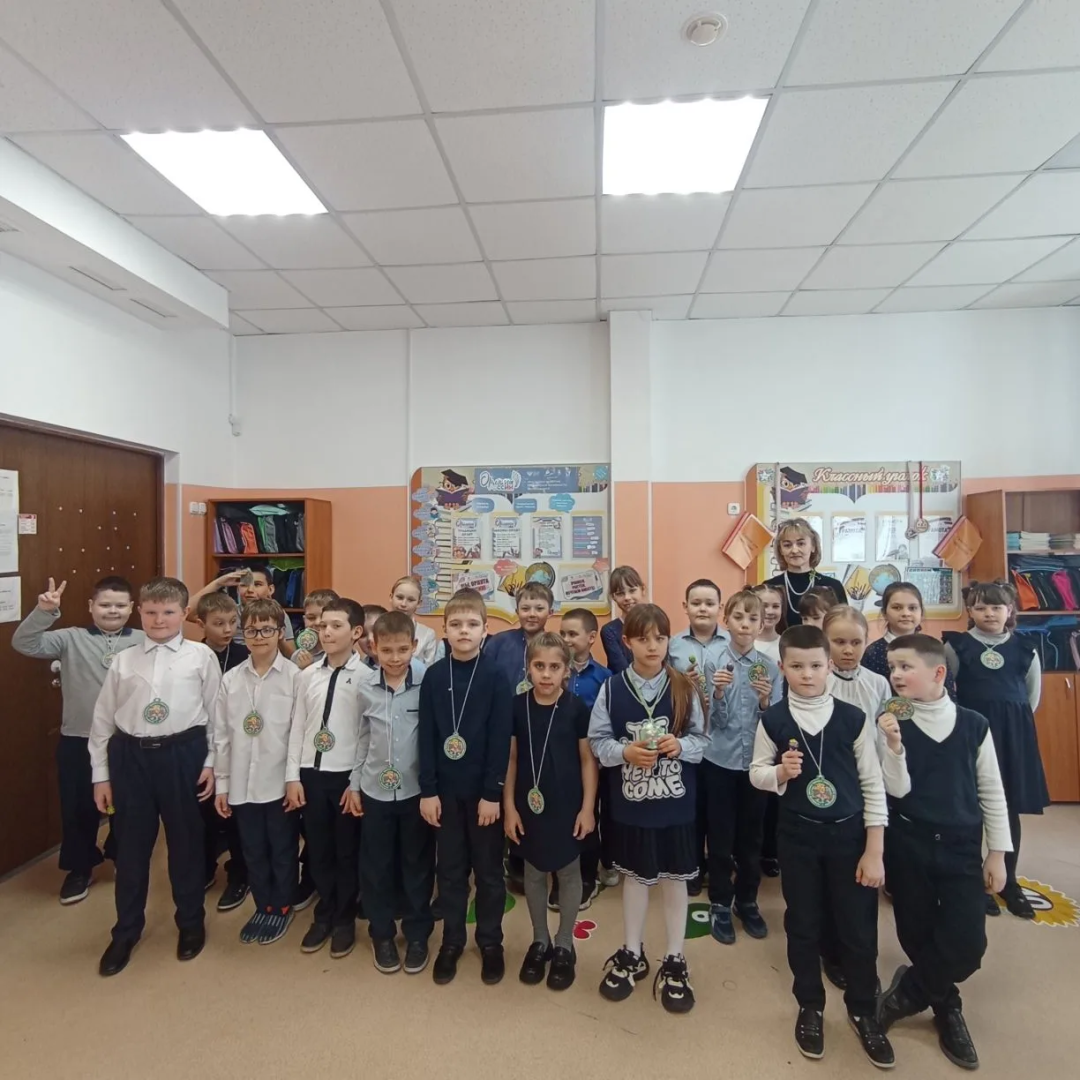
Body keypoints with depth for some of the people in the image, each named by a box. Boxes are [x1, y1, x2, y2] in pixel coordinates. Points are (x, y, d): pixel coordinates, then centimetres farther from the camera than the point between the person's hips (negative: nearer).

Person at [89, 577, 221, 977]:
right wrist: (101, 775, 7)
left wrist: (211, 763, -3)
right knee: (131, 847, 14)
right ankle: (126, 932, 37)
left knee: (186, 843, 13)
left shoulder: (201, 656, -4)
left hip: (182, 755, -2)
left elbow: (217, 713, -1)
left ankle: (190, 923, 36)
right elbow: (103, 720, 8)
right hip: (131, 756, 2)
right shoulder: (123, 661, 3)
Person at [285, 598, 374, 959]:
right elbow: (297, 727, 6)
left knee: (347, 852, 12)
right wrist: (292, 776, 3)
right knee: (318, 850, 16)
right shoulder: (309, 675, 3)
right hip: (311, 773, 4)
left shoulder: (367, 677, -11)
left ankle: (344, 920, 32)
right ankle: (324, 915, 37)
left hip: (347, 776, -4)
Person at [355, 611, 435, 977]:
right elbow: (362, 739, 7)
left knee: (417, 865, 11)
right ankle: (382, 935, 33)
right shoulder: (365, 690, -3)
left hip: (415, 791, -2)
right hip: (375, 791, 2)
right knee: (376, 866, 13)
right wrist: (355, 783, 8)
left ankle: (417, 935, 30)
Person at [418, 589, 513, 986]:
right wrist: (427, 790, -4)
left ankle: (490, 941, 30)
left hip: (483, 789, -2)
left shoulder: (496, 678, -9)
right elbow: (426, 737, -1)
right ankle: (452, 940, 32)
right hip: (445, 789, 2)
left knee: (489, 869, 13)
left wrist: (493, 792, -12)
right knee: (449, 868, 15)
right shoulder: (433, 676, -2)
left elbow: (501, 740, -10)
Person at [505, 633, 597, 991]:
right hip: (529, 804, 2)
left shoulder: (577, 708, -10)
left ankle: (564, 945, 32)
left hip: (567, 806, -1)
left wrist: (588, 807, -6)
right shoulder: (517, 706, -7)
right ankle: (540, 940, 36)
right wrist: (509, 806, -2)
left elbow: (588, 759, -4)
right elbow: (510, 758, -1)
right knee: (533, 873, 16)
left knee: (568, 873, 13)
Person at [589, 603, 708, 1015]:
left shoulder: (684, 688, -7)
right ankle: (632, 954, 38)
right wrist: (625, 753, -22)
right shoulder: (612, 689, -9)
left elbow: (701, 740, -1)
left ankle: (674, 960, 34)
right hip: (630, 803, 0)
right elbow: (598, 742, -5)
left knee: (674, 878, 14)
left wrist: (680, 746, -21)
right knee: (634, 876, 18)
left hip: (675, 803, 0)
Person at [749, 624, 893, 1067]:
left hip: (849, 834, 0)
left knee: (859, 929, 12)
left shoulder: (853, 718, -10)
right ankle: (810, 1007, 38)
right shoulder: (772, 719, -10)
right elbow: (756, 773, 1)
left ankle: (863, 1010, 38)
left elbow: (873, 784, -5)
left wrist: (874, 851, -5)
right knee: (803, 927, 15)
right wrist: (780, 772, -22)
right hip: (799, 836, 0)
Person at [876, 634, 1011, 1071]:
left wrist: (997, 852, 4)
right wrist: (893, 745, -28)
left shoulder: (974, 724, -5)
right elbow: (898, 790, -12)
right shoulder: (892, 723, -8)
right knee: (918, 937, 8)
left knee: (967, 944, -6)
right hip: (908, 845, 0)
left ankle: (904, 994, 19)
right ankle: (947, 1009, 36)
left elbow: (991, 792, 3)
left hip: (962, 846, 1)